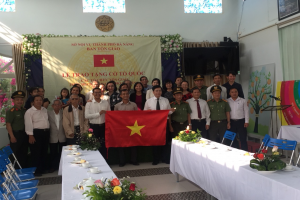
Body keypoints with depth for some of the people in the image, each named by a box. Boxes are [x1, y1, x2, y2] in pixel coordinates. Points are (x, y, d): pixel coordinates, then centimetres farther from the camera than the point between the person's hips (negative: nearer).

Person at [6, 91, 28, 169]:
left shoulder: (25, 111, 9)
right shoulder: (10, 111, -9)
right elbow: (8, 124, -13)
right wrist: (12, 136, -18)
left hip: (24, 135, 6)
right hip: (16, 135, -6)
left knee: (24, 153, 14)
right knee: (15, 154, 0)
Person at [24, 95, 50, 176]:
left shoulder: (45, 110, 14)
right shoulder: (29, 111, -7)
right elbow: (28, 124, -12)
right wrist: (31, 135, -17)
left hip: (46, 132, 7)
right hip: (36, 133, -7)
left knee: (44, 152, 14)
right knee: (36, 153, -1)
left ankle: (44, 168, 25)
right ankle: (37, 171, 7)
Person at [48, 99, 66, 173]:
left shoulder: (63, 112, 4)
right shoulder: (49, 113, 0)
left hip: (62, 137, 1)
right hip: (53, 138, -1)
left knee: (62, 153, 9)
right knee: (53, 153, 9)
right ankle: (53, 167, 24)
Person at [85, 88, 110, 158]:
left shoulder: (106, 103, 7)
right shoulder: (89, 104, 0)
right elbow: (87, 116, -10)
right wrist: (99, 113, -13)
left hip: (103, 126, 2)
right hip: (94, 127, -2)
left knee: (104, 144, 5)